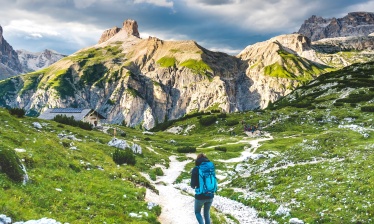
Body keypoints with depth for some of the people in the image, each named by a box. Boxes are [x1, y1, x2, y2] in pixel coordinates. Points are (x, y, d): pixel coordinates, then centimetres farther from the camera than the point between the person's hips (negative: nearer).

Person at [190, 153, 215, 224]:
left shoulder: (196, 169, -10)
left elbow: (193, 185, -10)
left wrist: (194, 186, 12)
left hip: (200, 196, -4)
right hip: (210, 195, 4)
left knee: (197, 212, 21)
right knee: (206, 213, 23)